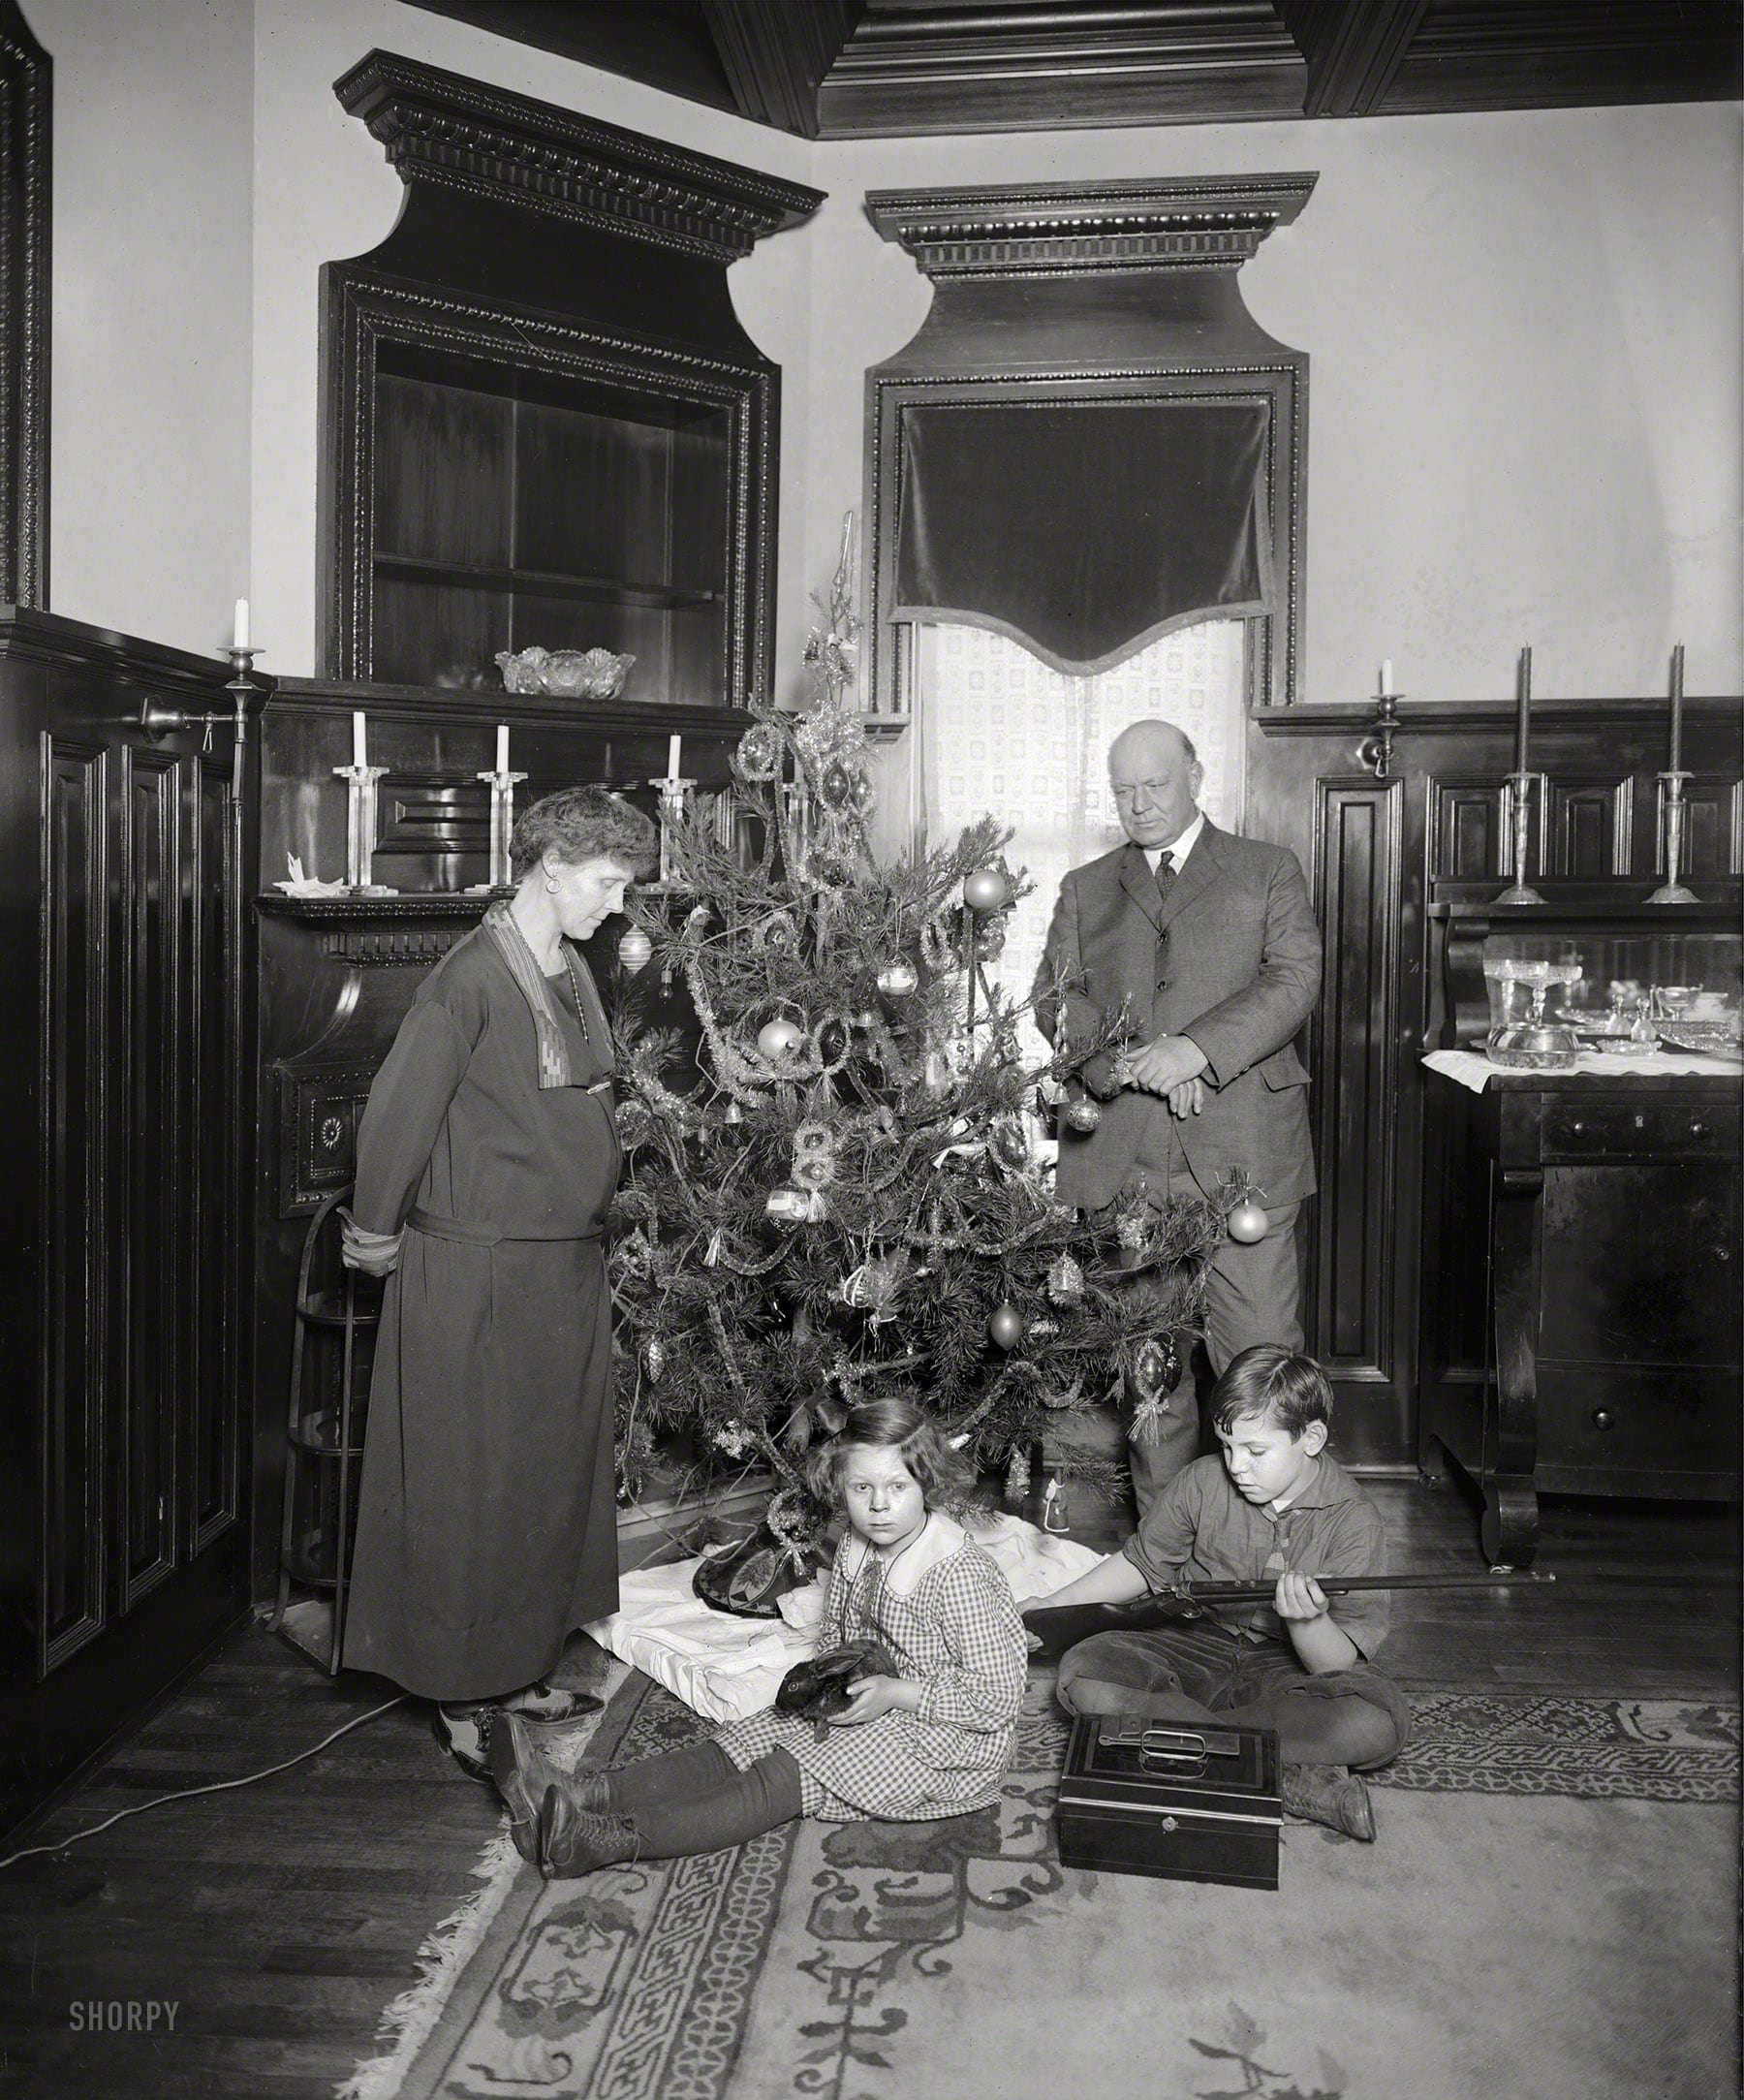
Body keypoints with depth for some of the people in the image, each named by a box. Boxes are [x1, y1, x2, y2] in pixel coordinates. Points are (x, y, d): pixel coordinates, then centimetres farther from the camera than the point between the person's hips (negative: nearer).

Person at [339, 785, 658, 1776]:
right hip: (479, 1270, -8)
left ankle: (529, 1667, 32)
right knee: (472, 1482, 5)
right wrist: (375, 1237, -6)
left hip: (572, 1265, 9)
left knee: (558, 1471, 16)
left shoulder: (574, 970, 9)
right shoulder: (474, 975, -18)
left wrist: (600, 1213, 15)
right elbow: (400, 1112, -15)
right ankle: (461, 1696, 20)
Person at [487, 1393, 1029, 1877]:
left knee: (784, 1779, -24)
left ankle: (609, 1841, -37)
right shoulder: (857, 1545, 1)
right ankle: (583, 1793, -21)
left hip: (944, 1737, -8)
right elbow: (834, 1630, 17)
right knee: (736, 1746, -10)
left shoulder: (958, 1574, -24)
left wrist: (896, 1693, -26)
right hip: (870, 1705, 8)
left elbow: (999, 1698, -22)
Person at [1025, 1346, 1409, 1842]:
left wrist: (1306, 1619, -38)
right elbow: (1142, 1563, 9)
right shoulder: (1203, 1482, -6)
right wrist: (1050, 1606, 3)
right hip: (1197, 1646, 2)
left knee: (1380, 1721, -33)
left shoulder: (1355, 1521, -12)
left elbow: (1336, 1664, -15)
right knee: (1083, 1673, -26)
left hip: (1288, 1665, -2)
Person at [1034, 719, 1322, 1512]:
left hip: (1240, 1150, -2)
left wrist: (1196, 1048, -16)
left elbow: (1294, 979, -2)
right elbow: (1055, 1000, 8)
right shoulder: (1085, 889, 19)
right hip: (1121, 1156, 2)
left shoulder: (1269, 871, 12)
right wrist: (1131, 1062, -11)